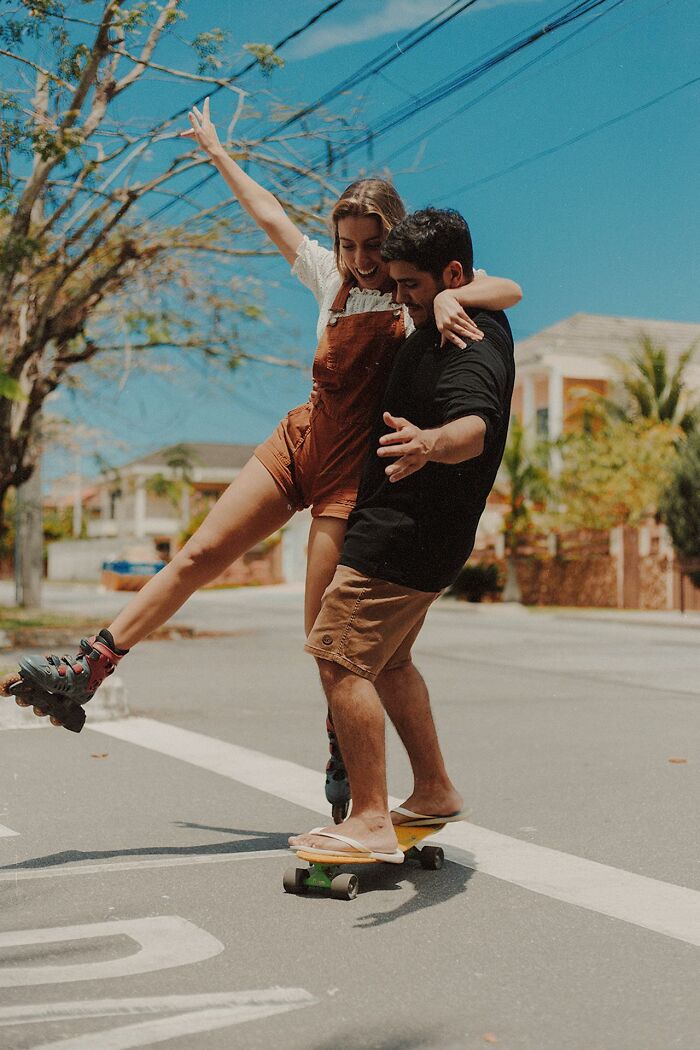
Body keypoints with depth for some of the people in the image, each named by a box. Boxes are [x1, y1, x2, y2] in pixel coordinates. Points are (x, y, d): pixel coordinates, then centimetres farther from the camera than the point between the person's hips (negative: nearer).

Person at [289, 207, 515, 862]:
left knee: (339, 657, -12)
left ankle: (371, 823, -9)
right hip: (405, 530, 11)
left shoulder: (472, 351, -22)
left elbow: (474, 426, -43)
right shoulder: (471, 323, 11)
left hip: (405, 536, -11)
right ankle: (434, 792, 31)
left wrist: (431, 444, -65)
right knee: (385, 661, 21)